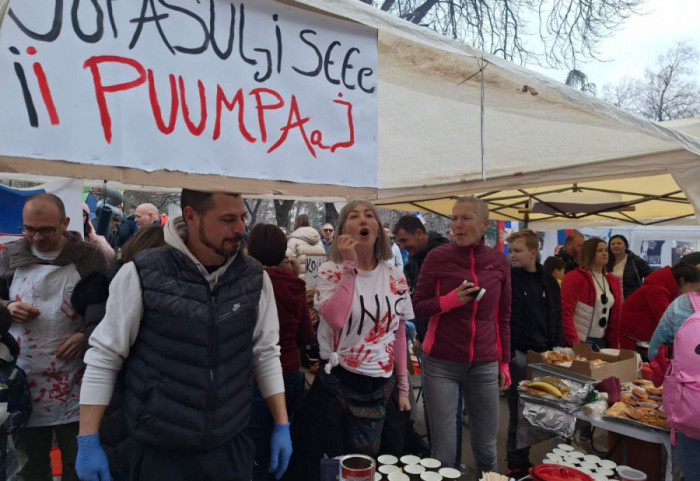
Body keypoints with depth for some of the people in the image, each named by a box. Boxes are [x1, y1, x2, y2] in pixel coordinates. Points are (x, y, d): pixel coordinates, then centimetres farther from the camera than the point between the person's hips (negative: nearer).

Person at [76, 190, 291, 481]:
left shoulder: (255, 278, -5)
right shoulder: (140, 275, -14)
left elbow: (266, 353, 3)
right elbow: (103, 356, -6)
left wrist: (282, 426, 3)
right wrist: (88, 441, -6)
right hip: (159, 450, -2)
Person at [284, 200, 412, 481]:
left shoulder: (395, 278, 2)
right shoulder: (331, 271, -9)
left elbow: (398, 333, 8)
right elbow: (335, 319, -27)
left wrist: (403, 386, 9)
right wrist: (350, 266, -23)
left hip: (379, 388, 3)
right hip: (336, 383, -3)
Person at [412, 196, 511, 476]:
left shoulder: (499, 261, 2)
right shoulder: (437, 257, -6)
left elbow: (503, 318, 10)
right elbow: (417, 308, -3)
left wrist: (504, 362, 11)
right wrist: (451, 299, -19)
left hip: (484, 366, 3)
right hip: (441, 364, -2)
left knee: (486, 446, 14)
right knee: (443, 449, 3)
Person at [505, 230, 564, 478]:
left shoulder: (549, 282, 9)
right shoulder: (506, 279, -4)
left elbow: (556, 321, 15)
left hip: (544, 354, 4)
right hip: (518, 355, -4)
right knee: (519, 412, 2)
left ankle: (523, 460, 25)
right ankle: (517, 465, 15)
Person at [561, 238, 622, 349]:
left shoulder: (613, 281, 12)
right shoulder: (574, 277, -8)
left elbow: (616, 316, 13)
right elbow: (565, 311, -13)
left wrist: (615, 344, 8)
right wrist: (574, 342, -19)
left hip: (602, 342, 6)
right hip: (579, 341, -6)